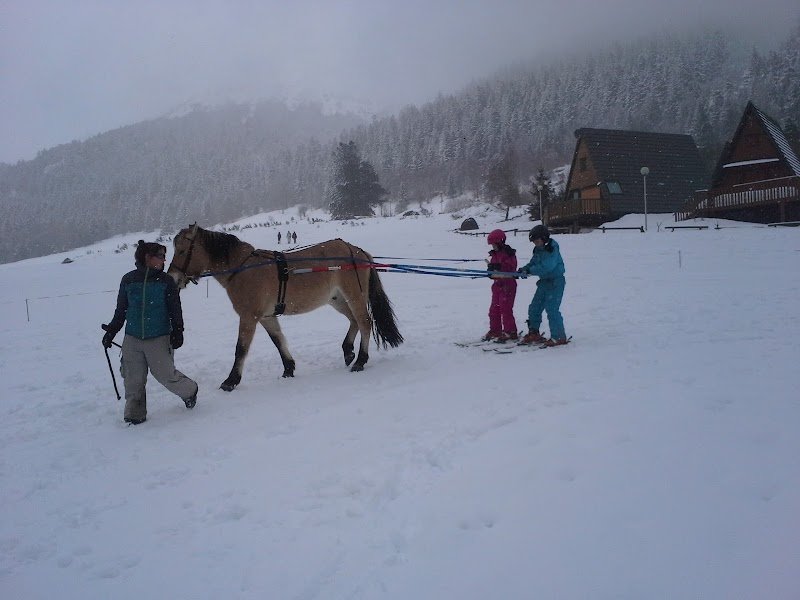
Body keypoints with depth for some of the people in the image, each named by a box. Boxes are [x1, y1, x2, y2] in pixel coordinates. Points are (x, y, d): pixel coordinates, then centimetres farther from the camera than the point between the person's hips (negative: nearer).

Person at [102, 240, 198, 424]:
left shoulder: (165, 281, -4)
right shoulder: (128, 280, 2)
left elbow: (175, 310, -1)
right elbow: (121, 309, 10)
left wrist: (177, 332, -7)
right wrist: (111, 330, 10)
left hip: (159, 338, -2)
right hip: (132, 339, 3)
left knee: (166, 375, 1)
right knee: (133, 380, 6)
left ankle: (189, 391, 30)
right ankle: (135, 414, 22)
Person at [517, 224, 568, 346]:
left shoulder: (552, 250, -18)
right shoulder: (538, 250, 8)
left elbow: (546, 267, -28)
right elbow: (533, 263, 12)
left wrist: (530, 270, -25)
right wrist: (524, 269, -8)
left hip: (556, 282, -9)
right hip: (544, 281, 9)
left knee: (551, 309, -13)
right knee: (534, 308, 10)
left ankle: (559, 337, -4)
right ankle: (533, 333, 24)